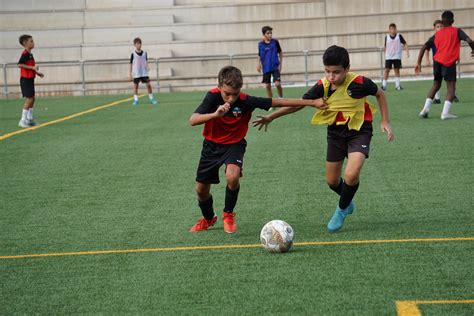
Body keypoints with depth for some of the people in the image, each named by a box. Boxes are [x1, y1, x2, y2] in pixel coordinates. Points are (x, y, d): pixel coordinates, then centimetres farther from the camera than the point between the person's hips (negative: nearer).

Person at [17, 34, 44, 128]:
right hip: (26, 79, -10)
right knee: (29, 99, -10)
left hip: (30, 79, 10)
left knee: (32, 99, 14)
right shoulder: (25, 53, -15)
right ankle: (23, 120, -8)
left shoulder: (30, 54, 14)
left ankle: (29, 119, 21)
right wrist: (32, 67, -24)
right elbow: (20, 64, -25)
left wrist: (37, 72, 15)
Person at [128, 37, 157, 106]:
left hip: (144, 73, 2)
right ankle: (135, 100, 11)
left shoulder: (144, 53, 4)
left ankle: (151, 99, 6)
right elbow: (131, 64, -1)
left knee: (148, 85, -3)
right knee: (135, 86, 3)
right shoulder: (133, 54, -5)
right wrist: (130, 74, -2)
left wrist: (147, 67, -5)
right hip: (136, 74, -2)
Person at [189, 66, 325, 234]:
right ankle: (208, 218, 40)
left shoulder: (245, 101, -24)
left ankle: (228, 215, -2)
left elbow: (278, 102, -21)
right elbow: (192, 120, -34)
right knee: (201, 188, 8)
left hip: (234, 144, -1)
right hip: (212, 144, 2)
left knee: (232, 177, -30)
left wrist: (312, 102, -20)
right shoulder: (213, 96, -24)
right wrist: (215, 114, -51)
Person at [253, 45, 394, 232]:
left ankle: (342, 210, 4)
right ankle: (348, 201, 44)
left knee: (351, 175, -24)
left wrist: (385, 122, -4)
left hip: (359, 131, -4)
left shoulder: (359, 83, -23)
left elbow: (379, 94, -2)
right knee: (332, 181, 10)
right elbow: (299, 103, -2)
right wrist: (271, 117, -3)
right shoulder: (322, 86, -14)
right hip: (336, 132, 4)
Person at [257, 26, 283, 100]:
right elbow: (259, 56, 8)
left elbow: (280, 53, 5)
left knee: (277, 84, -14)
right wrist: (258, 64, -7)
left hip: (275, 67, -2)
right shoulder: (260, 44, -1)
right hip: (266, 68, 2)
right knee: (267, 85, 5)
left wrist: (280, 64, 0)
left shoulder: (275, 42, -4)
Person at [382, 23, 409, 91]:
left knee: (397, 70, 4)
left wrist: (407, 51, -9)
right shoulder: (387, 37, 1)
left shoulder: (399, 36, -2)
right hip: (388, 57, 0)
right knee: (386, 70, -4)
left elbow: (405, 44, 1)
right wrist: (385, 54, 10)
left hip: (397, 57, 0)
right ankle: (384, 85, -1)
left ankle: (397, 85, 9)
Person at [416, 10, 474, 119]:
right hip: (449, 63, -5)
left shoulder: (437, 34, 17)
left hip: (437, 61, 5)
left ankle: (425, 109, 11)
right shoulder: (457, 31, 6)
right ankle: (445, 113, -17)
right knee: (451, 88, -1)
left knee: (436, 85, 21)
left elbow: (424, 47, 11)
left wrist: (419, 63, 13)